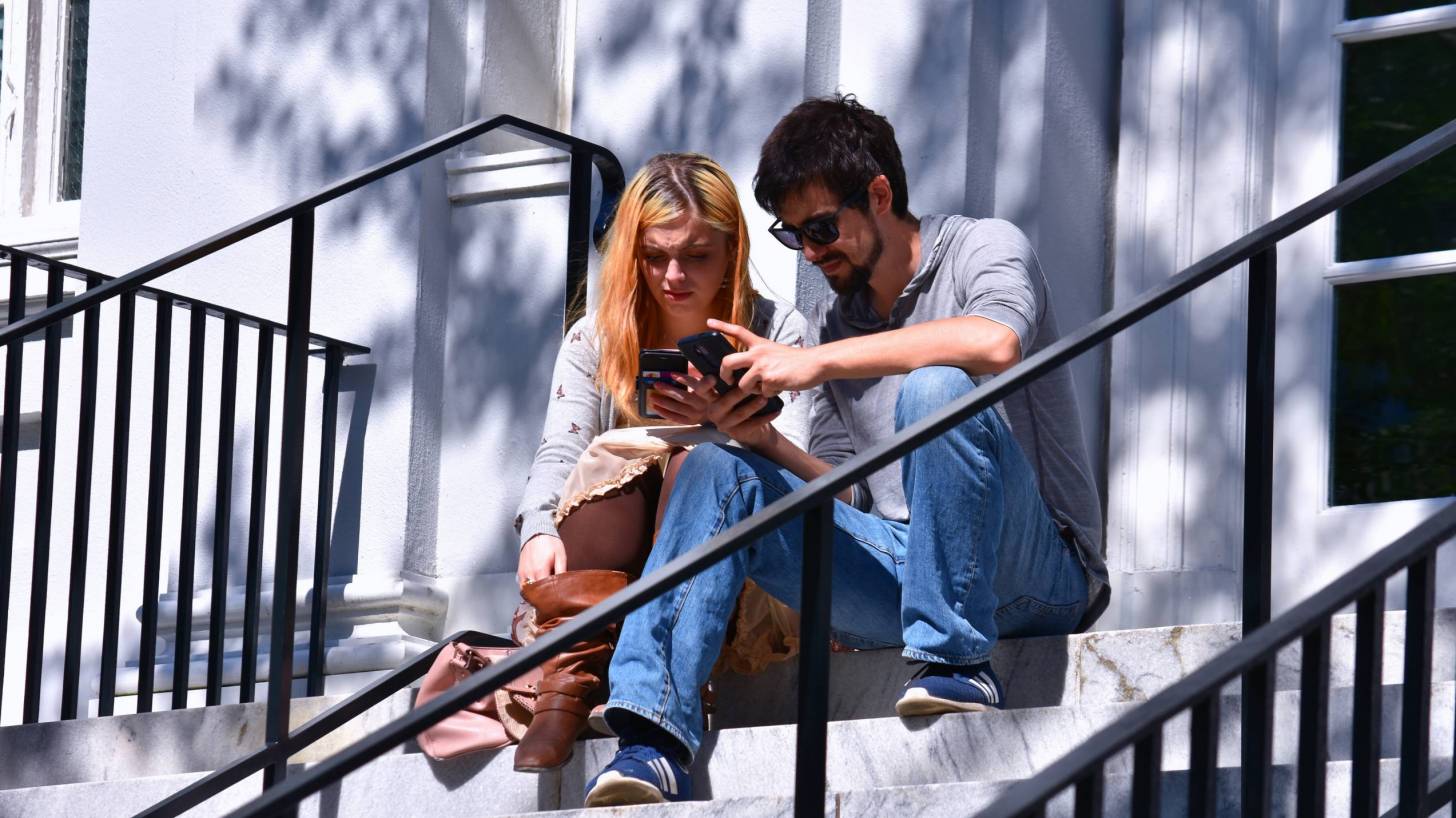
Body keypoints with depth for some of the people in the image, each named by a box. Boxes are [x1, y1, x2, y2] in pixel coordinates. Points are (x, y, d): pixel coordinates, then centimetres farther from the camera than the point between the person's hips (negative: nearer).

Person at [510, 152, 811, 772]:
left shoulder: (775, 331, 4)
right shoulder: (596, 340, 9)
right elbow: (559, 451, -5)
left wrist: (743, 428, -32)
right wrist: (539, 529, -27)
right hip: (614, 568, 2)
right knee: (617, 459, -27)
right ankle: (567, 685, -46)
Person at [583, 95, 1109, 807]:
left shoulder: (982, 249, -2)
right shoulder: (831, 320, 17)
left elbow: (994, 343, -28)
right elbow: (845, 495, 14)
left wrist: (816, 363, -24)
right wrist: (764, 441, -6)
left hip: (1038, 571, -6)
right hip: (901, 576, 6)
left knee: (936, 387, -30)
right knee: (718, 472, -7)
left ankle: (958, 662, -24)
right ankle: (654, 736, -22)